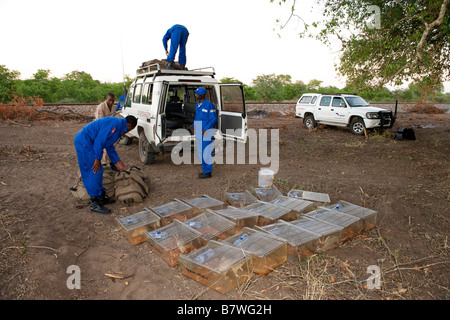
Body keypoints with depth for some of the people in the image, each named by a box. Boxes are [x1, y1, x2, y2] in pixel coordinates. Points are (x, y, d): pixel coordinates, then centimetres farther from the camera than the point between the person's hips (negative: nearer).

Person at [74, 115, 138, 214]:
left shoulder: (118, 127, 17)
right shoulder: (115, 123, -16)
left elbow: (109, 146, 26)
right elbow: (100, 140, -22)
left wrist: (117, 162, 28)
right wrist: (97, 159, -19)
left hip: (84, 142, 11)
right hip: (84, 143, -11)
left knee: (98, 171, 15)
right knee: (94, 172, -8)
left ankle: (101, 197, 26)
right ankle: (95, 204, 0)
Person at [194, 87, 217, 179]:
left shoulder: (209, 104, -13)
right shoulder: (197, 105, 12)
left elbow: (214, 119, -13)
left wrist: (205, 129, -19)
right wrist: (194, 126, 11)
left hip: (206, 132, -9)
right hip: (198, 132, 9)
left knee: (206, 152, -4)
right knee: (201, 152, 13)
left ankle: (208, 172, 4)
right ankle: (205, 170, 24)